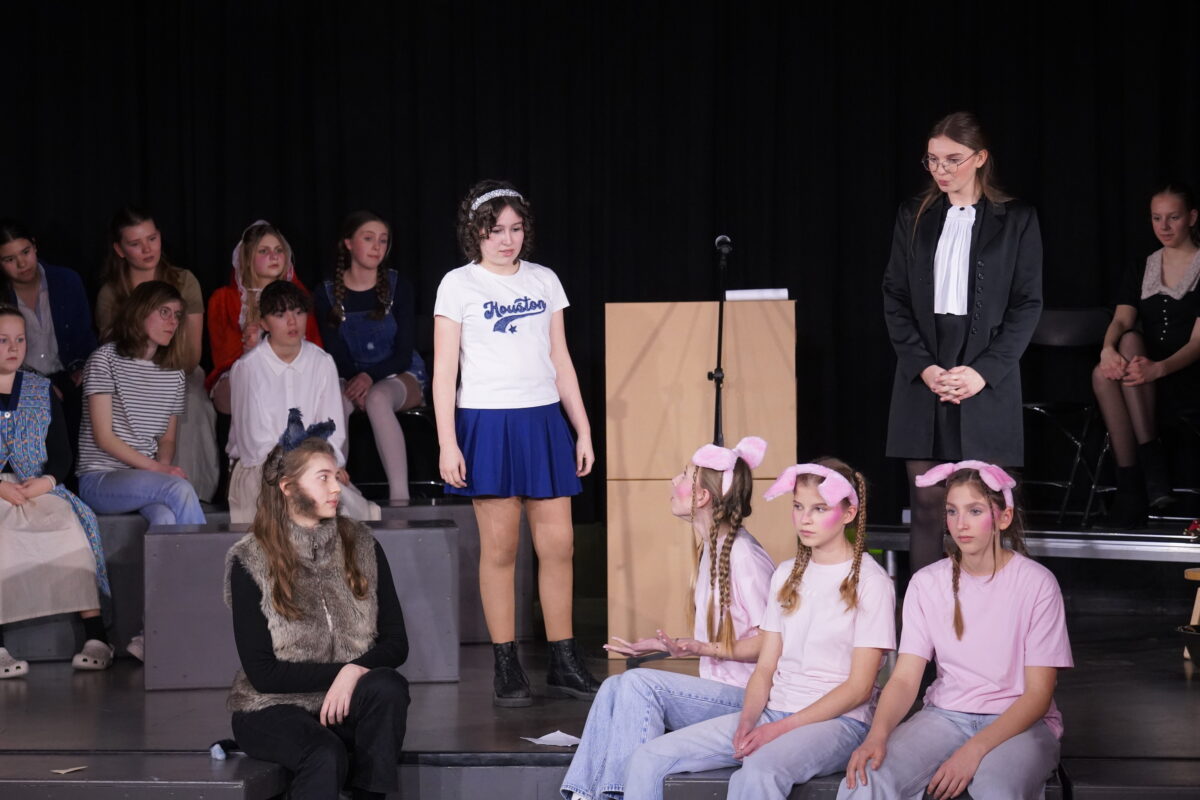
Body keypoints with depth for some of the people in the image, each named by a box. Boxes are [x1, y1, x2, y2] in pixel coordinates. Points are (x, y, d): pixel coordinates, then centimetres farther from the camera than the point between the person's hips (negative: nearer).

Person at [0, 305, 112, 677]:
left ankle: (95, 635, -27)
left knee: (71, 522, -27)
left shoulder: (41, 390, 16)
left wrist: (47, 481, -8)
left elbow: (62, 452, 13)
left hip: (39, 491, 3)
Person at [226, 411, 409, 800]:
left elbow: (395, 643, 3)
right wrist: (339, 672, -14)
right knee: (326, 756, -35)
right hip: (273, 709, -4)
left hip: (346, 698, 4)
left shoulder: (362, 547, 4)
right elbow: (262, 672, -9)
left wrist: (353, 675, -17)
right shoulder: (251, 561, -6)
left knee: (388, 688, -30)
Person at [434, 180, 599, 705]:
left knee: (558, 544, 1)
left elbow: (561, 362, 14)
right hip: (488, 424, -4)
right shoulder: (459, 285, 0)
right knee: (499, 548, 0)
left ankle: (564, 663, 10)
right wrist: (446, 443, -10)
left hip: (544, 422, 4)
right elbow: (443, 369, -3)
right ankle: (506, 668, 7)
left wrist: (583, 430, 10)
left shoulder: (544, 281, 11)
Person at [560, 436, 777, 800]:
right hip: (717, 691, 9)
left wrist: (701, 648, -25)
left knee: (640, 684, -22)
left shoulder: (743, 555, -15)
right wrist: (665, 645, 10)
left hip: (746, 698, -9)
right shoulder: (711, 548, 14)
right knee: (615, 687, -8)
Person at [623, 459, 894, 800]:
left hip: (837, 720, -7)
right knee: (649, 758, -10)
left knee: (757, 771, -39)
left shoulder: (869, 581, -4)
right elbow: (765, 666, 13)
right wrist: (748, 720, -8)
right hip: (773, 710, 7)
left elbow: (859, 687, -8)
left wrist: (781, 728, -15)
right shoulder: (786, 575, 16)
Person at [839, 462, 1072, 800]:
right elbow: (904, 678, -3)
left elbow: (1038, 693, -9)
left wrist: (974, 750, -23)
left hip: (1020, 721, -3)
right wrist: (877, 735, -25)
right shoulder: (927, 583, 3)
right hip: (945, 716, 3)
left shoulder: (1036, 583, -7)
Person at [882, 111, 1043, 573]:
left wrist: (985, 370, -11)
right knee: (926, 501, 1)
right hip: (923, 375, 2)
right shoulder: (914, 216, 9)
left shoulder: (1016, 219, 2)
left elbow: (1028, 304, -1)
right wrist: (922, 366, -7)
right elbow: (895, 297, 6)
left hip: (988, 376, -2)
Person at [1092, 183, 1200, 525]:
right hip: (1143, 384, 4)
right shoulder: (1143, 271, 13)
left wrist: (1158, 368, -34)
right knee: (1103, 374, -30)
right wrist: (1108, 349, -29)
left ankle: (1151, 458, -32)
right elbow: (1120, 320, -3)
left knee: (1131, 342, -31)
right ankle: (1129, 489, -31)